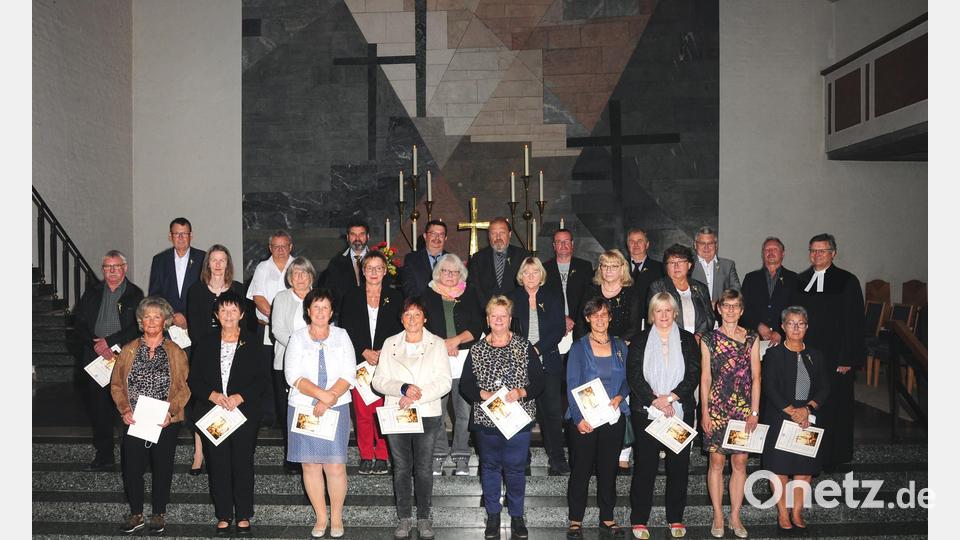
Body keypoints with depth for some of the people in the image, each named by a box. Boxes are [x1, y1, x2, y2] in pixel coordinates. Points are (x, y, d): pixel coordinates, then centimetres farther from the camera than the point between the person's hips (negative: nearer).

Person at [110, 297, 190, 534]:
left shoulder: (176, 353, 1)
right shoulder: (128, 351, 5)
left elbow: (184, 388, -1)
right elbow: (116, 384, 7)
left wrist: (171, 410, -15)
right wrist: (124, 409, -8)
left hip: (166, 423, -1)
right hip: (134, 423, 1)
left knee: (162, 469, 7)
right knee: (132, 469, 3)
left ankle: (158, 514, 23)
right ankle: (136, 515, 21)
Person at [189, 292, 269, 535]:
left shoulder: (253, 343, 3)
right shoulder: (205, 344, 10)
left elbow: (263, 379, -1)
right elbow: (194, 380, 8)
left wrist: (240, 397, -14)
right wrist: (212, 395, -10)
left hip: (244, 413, -2)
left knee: (243, 465, 1)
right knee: (218, 466, 4)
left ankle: (243, 516, 13)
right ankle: (223, 516, 16)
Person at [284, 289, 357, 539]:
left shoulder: (341, 336, 7)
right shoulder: (297, 338, 5)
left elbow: (349, 374, -1)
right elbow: (293, 376, -7)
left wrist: (329, 399, -15)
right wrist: (322, 394, -19)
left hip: (336, 408, 0)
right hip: (303, 408, 1)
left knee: (335, 464, -4)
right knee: (310, 464, 5)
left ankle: (336, 518, 13)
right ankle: (321, 518, 19)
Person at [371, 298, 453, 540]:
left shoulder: (437, 344, 2)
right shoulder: (390, 344, 8)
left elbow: (444, 382, -6)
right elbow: (378, 381, 2)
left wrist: (416, 397, -16)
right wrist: (403, 388, -15)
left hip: (427, 415, -2)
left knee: (424, 469, 4)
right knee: (401, 468, 8)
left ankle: (423, 517, 19)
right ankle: (404, 518, 20)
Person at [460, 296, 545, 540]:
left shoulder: (525, 348, 1)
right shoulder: (477, 350, 3)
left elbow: (538, 381, -1)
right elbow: (465, 384, 1)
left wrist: (521, 392, -18)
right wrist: (484, 394, -15)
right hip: (486, 419, 1)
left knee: (515, 468, 4)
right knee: (490, 467, 11)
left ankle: (516, 516, 21)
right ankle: (493, 515, 26)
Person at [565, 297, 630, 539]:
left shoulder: (620, 346, 10)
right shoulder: (579, 348, -1)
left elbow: (627, 379, 12)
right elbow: (572, 385, -6)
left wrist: (619, 396, -9)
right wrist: (578, 418, -16)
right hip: (584, 419, -3)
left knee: (609, 469, 10)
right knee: (581, 469, 1)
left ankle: (607, 518, 22)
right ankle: (576, 520, 12)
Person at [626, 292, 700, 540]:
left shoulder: (687, 340, 8)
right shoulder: (640, 341, 5)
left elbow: (694, 374, 0)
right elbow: (633, 376, -2)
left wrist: (670, 397, -12)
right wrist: (655, 400, -12)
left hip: (680, 412, 2)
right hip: (646, 412, -1)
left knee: (678, 465, 5)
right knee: (644, 466, -1)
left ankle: (676, 519, 18)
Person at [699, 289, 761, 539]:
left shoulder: (751, 338, 6)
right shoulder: (709, 339, 2)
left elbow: (755, 377, 4)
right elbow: (705, 377, 2)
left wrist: (754, 411, -1)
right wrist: (704, 411, -2)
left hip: (744, 408, 1)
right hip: (717, 407, -1)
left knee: (740, 462, 5)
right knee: (717, 461, 2)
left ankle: (735, 516, 16)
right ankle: (718, 516, 13)